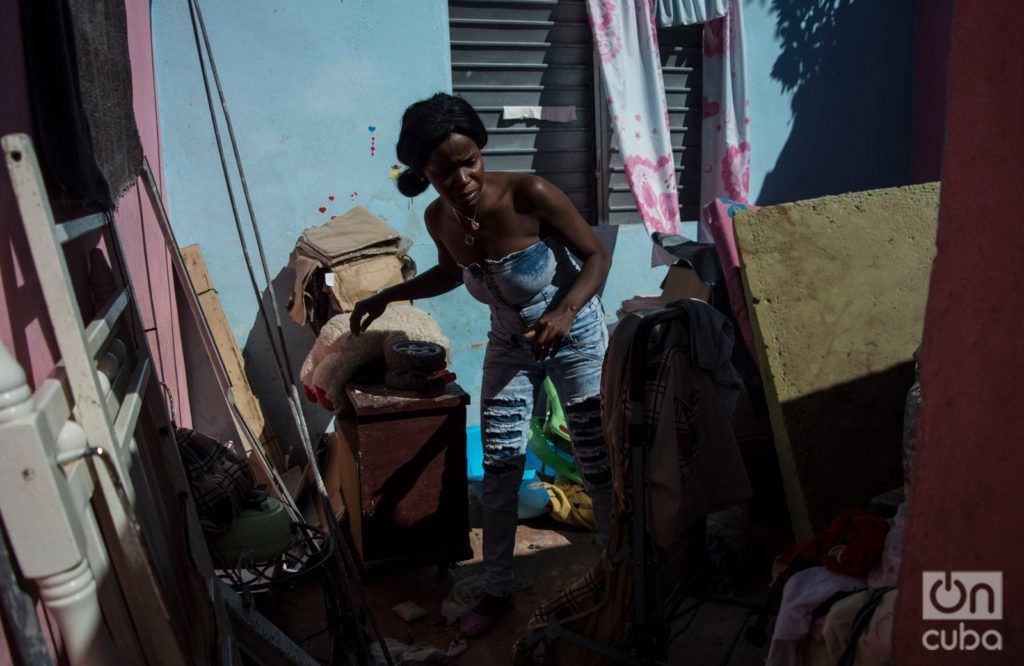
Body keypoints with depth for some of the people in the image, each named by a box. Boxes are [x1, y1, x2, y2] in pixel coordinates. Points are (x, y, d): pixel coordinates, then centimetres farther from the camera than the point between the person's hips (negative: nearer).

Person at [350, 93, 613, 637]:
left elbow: (597, 255, -20)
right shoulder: (438, 219, -13)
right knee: (499, 468, 4)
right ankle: (497, 589, 22)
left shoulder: (529, 194, -29)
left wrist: (565, 312, -36)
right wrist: (388, 296, 3)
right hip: (509, 344, 4)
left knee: (597, 464, 3)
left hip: (575, 336, -4)